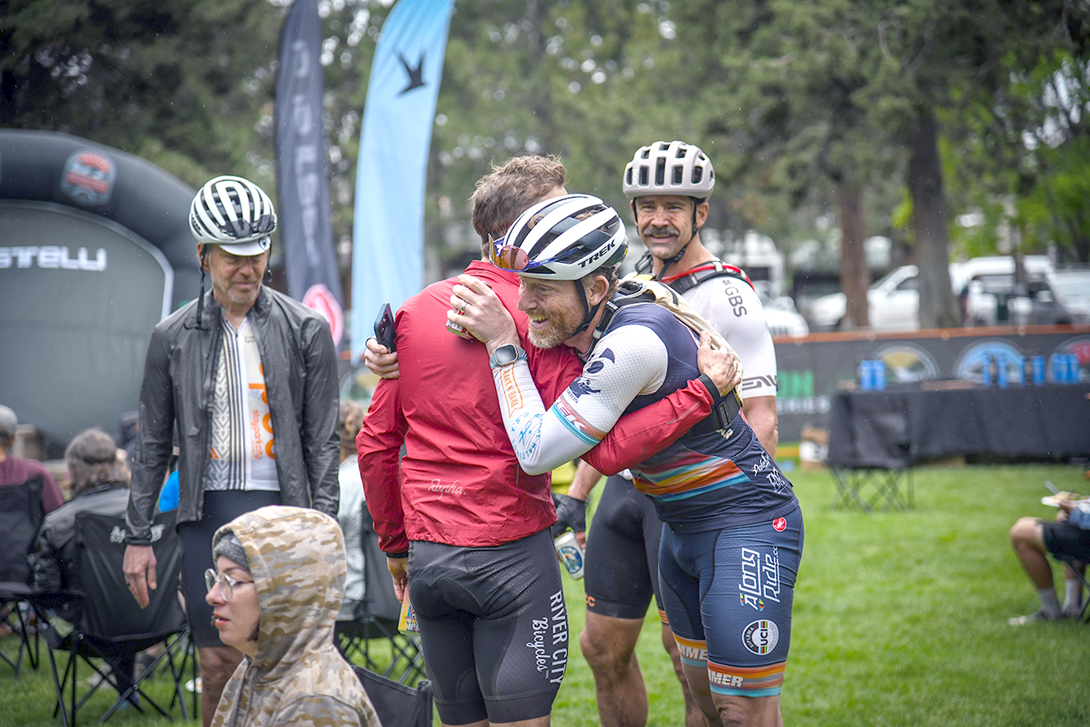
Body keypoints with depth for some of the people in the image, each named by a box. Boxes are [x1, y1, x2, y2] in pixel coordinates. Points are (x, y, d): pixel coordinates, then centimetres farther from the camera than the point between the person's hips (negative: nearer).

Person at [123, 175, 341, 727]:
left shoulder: (306, 331, 2)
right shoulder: (173, 338, 6)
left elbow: (323, 442, 2)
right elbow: (152, 443, 11)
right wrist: (138, 536, 8)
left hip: (284, 506, -1)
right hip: (208, 514, 1)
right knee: (218, 665, 1)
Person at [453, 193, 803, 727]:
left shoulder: (633, 341, -29)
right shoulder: (589, 320, -2)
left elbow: (537, 450, -28)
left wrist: (503, 344, -20)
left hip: (746, 527, -10)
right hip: (681, 531, 10)